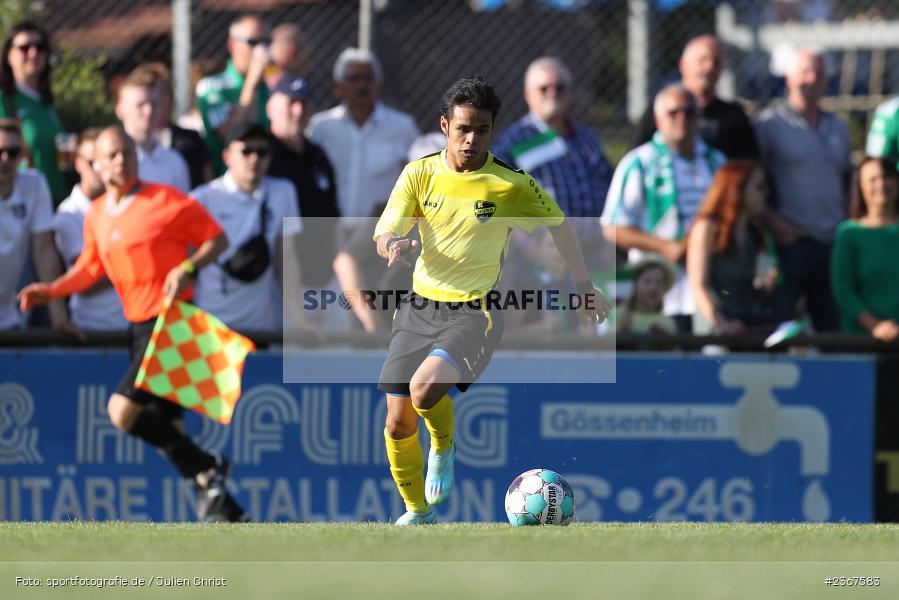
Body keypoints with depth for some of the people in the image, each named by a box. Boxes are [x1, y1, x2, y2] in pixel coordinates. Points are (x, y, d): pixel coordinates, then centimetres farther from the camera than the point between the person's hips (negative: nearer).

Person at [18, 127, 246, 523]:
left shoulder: (165, 201, -9)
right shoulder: (96, 215, 11)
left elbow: (217, 239, -3)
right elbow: (90, 268, 21)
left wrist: (188, 268, -19)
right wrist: (52, 291, 5)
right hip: (140, 325, 8)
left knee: (122, 411, -18)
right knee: (165, 428, 7)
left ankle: (207, 469, -6)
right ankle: (224, 509, 12)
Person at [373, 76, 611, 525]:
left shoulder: (512, 185, -8)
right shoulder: (420, 173, -2)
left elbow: (558, 224, 8)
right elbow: (383, 235, -6)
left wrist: (583, 285, 15)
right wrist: (393, 244, -31)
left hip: (475, 313, -4)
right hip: (420, 306, 4)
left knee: (425, 388, -30)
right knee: (398, 423, 2)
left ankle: (443, 450, 3)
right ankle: (416, 512, 27)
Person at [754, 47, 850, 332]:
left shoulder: (838, 127, 17)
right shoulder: (770, 124, -2)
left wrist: (845, 219, 11)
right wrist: (772, 221, -15)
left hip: (832, 242, 6)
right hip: (790, 241, -6)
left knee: (832, 326, 5)